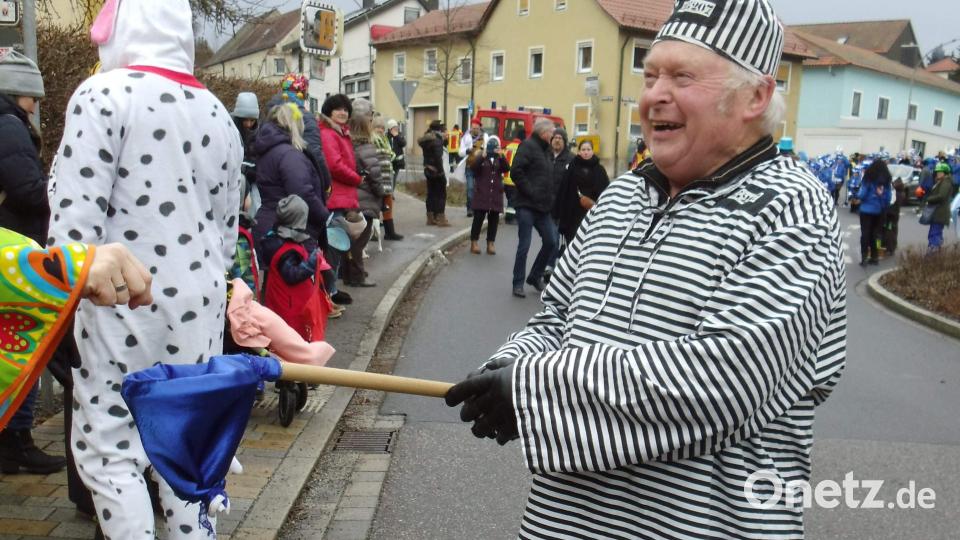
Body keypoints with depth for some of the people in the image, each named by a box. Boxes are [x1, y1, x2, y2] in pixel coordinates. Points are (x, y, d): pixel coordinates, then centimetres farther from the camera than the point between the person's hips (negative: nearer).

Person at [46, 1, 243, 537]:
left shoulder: (103, 95, -8)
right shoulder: (217, 111, 10)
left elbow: (76, 216, -15)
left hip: (123, 303, -6)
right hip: (199, 303, 6)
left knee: (110, 450, 6)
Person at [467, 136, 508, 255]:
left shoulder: (500, 158, 10)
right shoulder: (480, 156, 4)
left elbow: (506, 169, -7)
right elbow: (473, 168, -12)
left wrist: (501, 157, -20)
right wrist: (482, 157, -23)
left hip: (496, 193, 3)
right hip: (481, 192, -3)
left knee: (494, 219, 3)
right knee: (478, 217, -3)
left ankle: (491, 243, 8)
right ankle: (474, 242, 2)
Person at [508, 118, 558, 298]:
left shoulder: (545, 150, 19)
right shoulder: (528, 146, -8)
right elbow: (516, 171, -19)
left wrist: (550, 198, 9)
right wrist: (530, 192, -17)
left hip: (542, 207, 8)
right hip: (526, 205, -8)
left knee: (551, 242, 6)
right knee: (524, 245, -5)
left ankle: (535, 276, 22)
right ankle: (518, 284, 6)